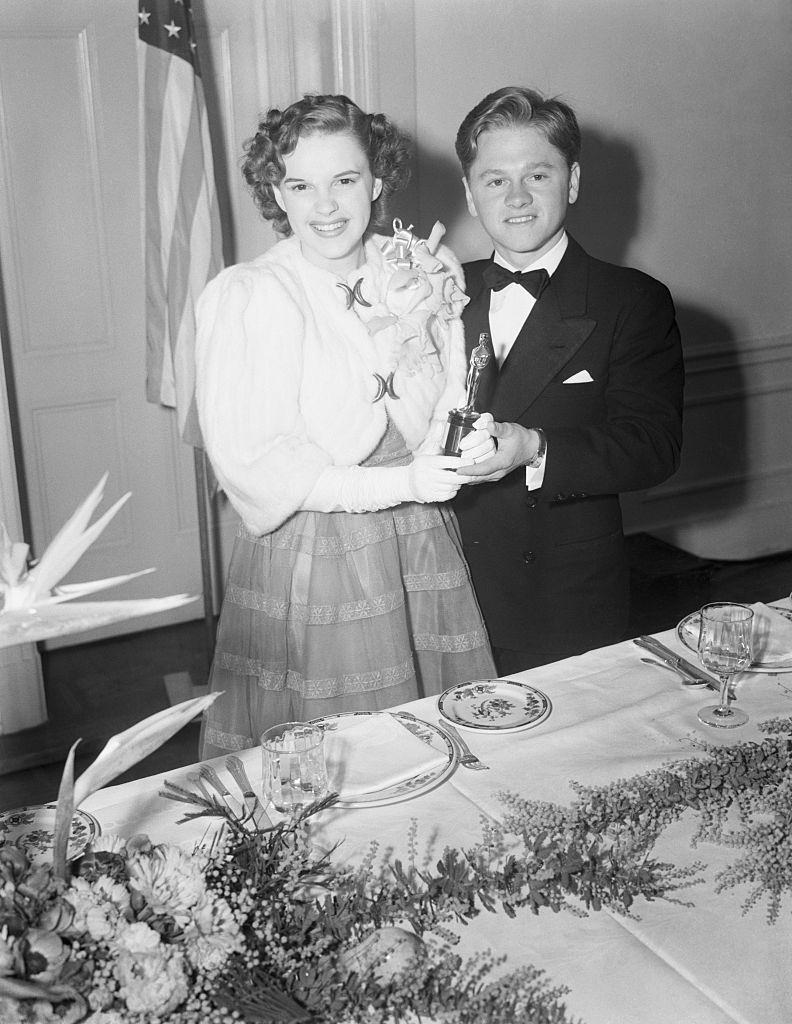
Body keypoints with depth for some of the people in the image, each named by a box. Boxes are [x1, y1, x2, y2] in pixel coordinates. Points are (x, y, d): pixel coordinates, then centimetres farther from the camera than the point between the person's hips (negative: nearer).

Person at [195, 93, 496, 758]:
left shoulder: (420, 278, 3)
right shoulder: (245, 298, -11)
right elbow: (253, 467, -15)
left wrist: (465, 449, -11)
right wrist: (397, 484, -19)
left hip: (423, 552, 4)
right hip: (309, 562, -4)